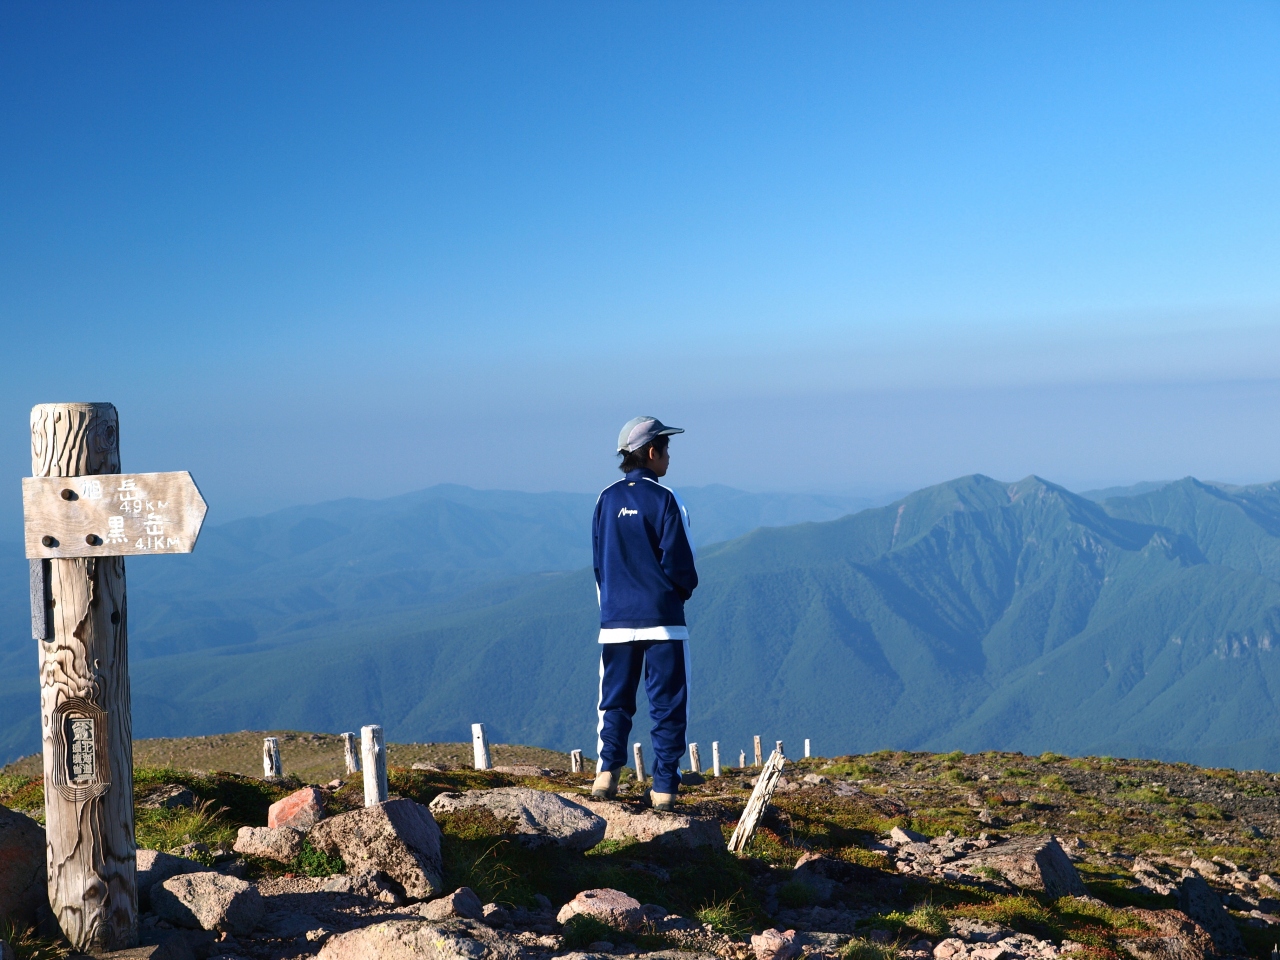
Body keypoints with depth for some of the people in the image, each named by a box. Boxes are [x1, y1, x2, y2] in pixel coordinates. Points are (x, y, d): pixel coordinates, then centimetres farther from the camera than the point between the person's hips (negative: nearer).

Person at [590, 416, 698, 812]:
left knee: (615, 700, 12)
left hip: (616, 619, 4)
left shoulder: (606, 499, 5)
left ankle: (607, 769, -3)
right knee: (667, 704, 3)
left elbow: (598, 561, 9)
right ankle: (664, 787, 3)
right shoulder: (663, 498, -9)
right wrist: (682, 590, 11)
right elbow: (679, 562, -9)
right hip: (662, 617, -4)